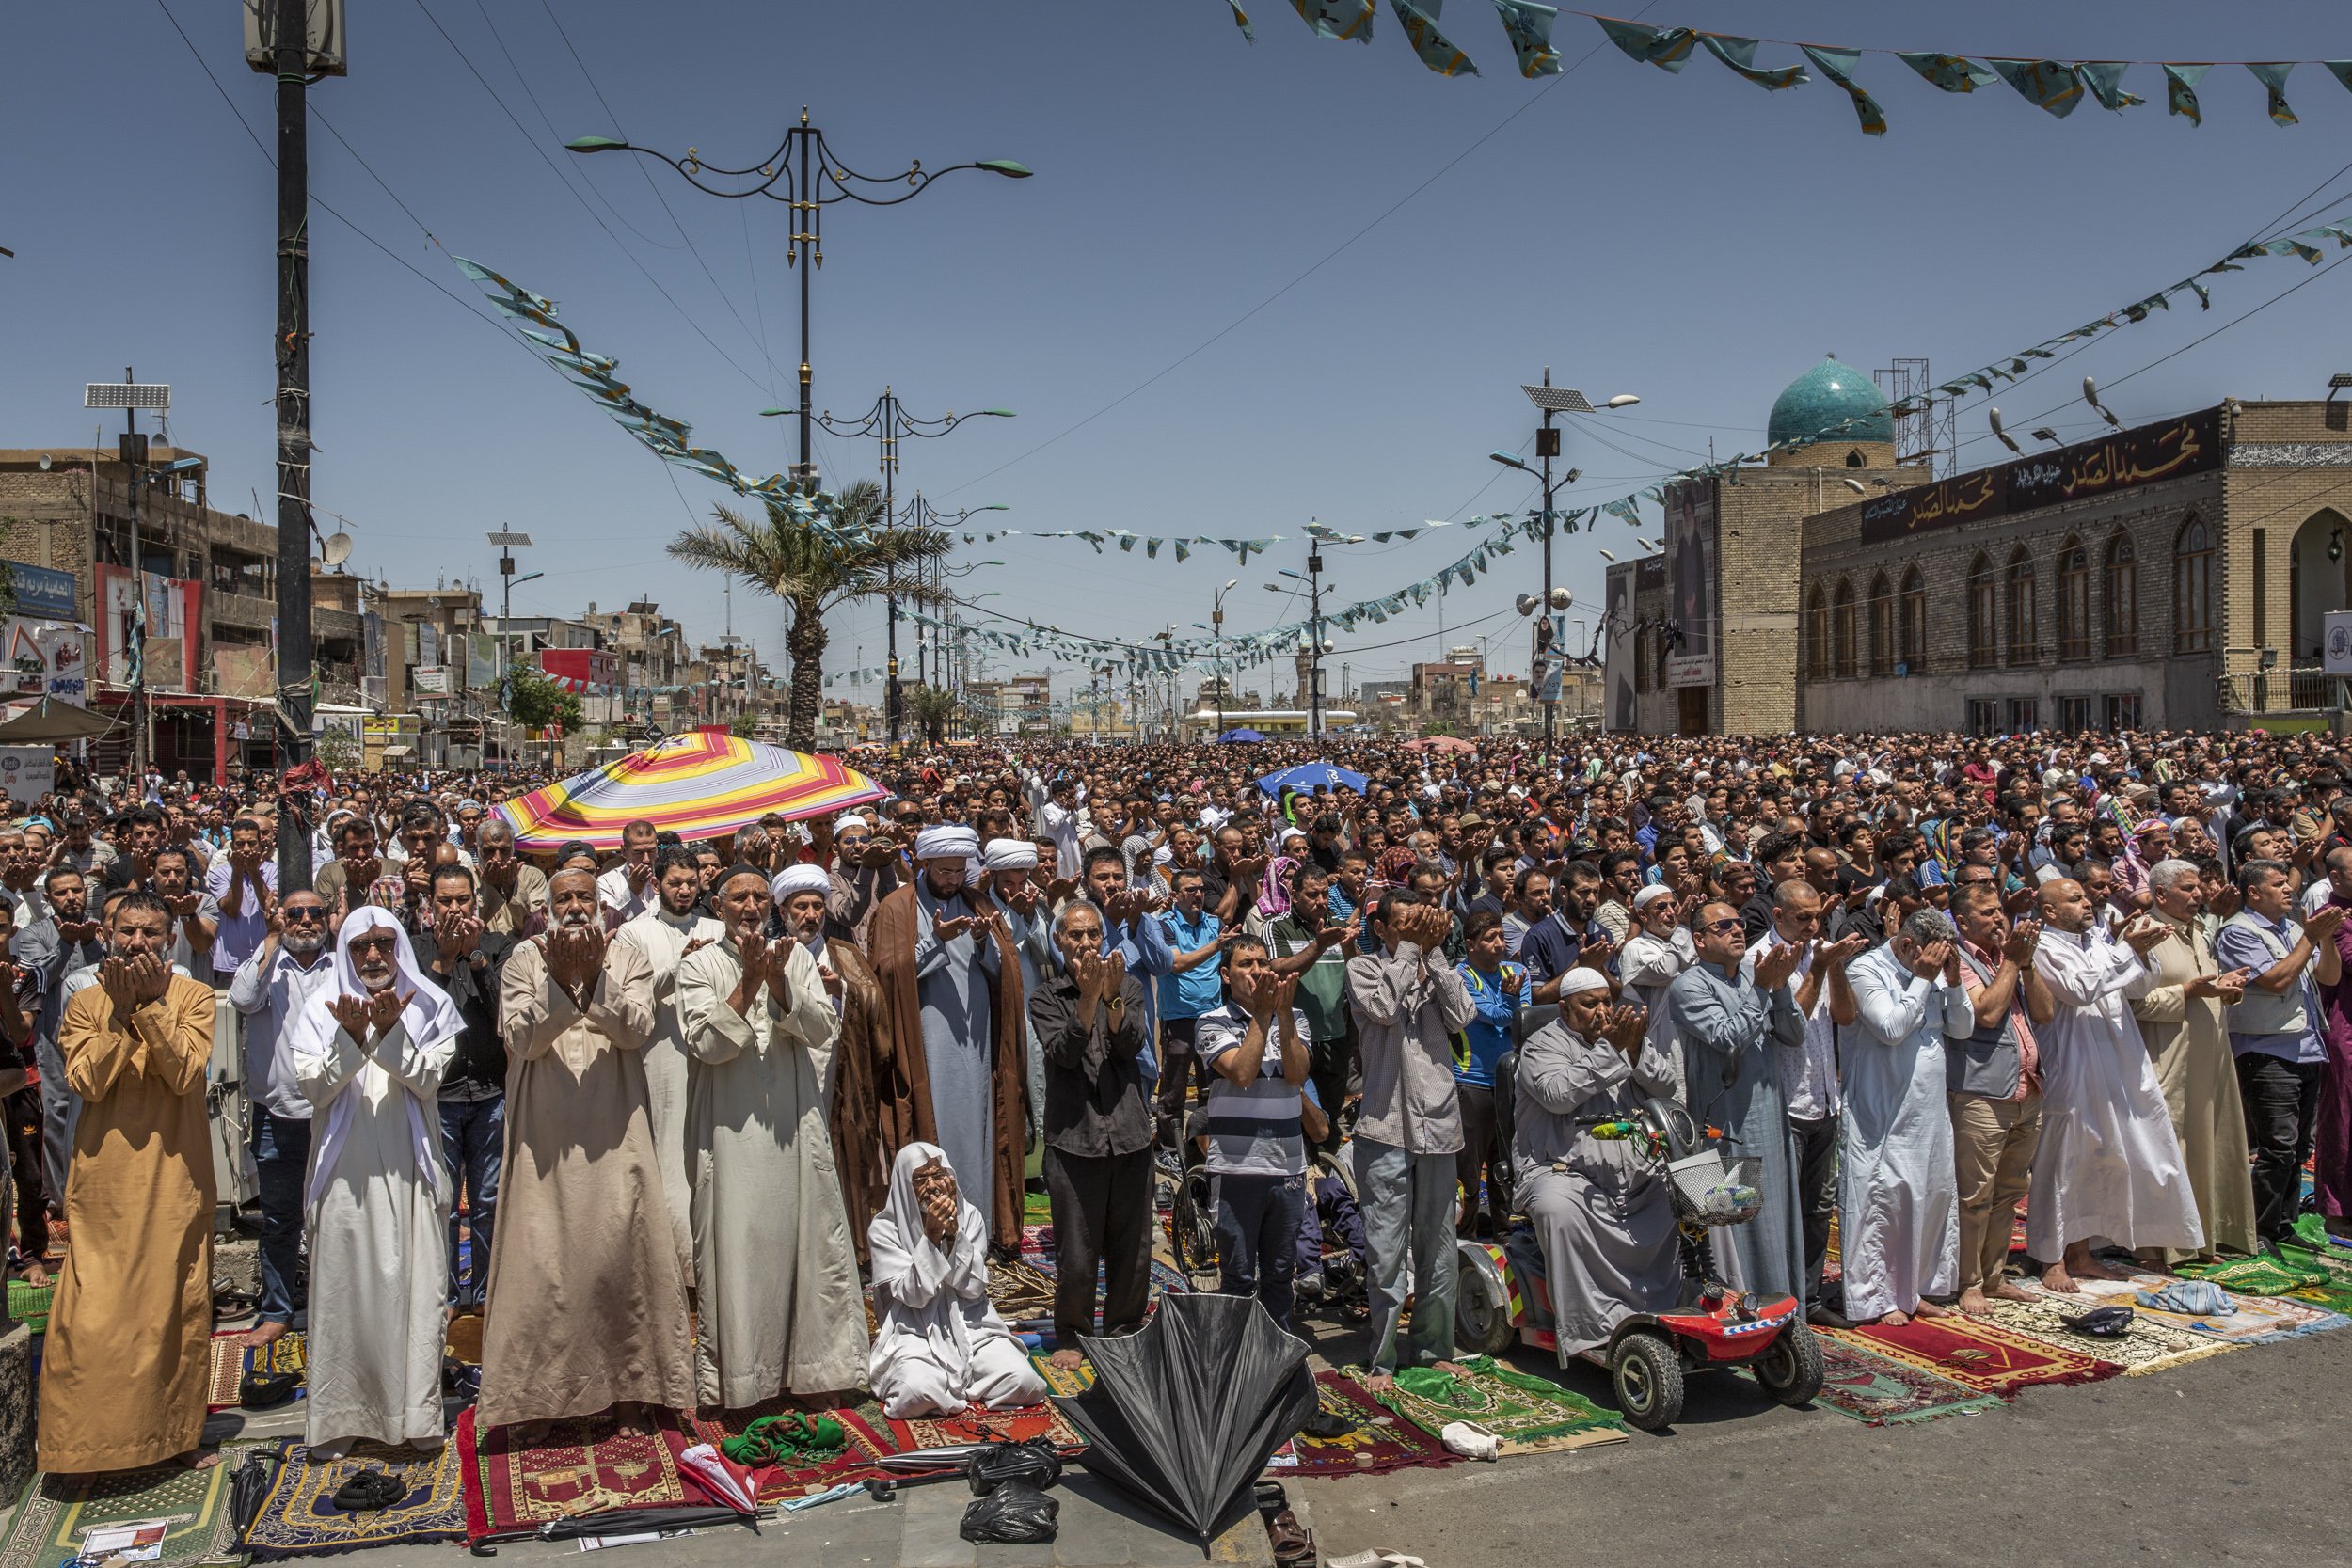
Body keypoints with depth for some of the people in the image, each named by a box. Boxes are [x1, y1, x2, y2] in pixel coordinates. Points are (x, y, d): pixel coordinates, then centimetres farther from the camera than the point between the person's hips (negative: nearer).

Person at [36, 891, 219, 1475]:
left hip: (175, 1178, 0)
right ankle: (84, 1440, 14)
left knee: (178, 1306, 6)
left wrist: (151, 1004, -17)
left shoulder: (193, 996, 0)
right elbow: (87, 1081, -9)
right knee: (92, 1311, 0)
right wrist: (122, 1009, -14)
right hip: (104, 1180, 1)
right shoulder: (85, 1004, 4)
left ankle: (178, 1431, 20)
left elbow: (184, 1073, -13)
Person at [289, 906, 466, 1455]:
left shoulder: (430, 1006, 6)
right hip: (346, 1167, 0)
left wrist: (391, 1032, -18)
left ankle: (417, 1412, 6)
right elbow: (313, 1087, -3)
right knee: (344, 1284, 1)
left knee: (415, 1283, -1)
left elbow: (428, 1080, -5)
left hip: (409, 1167, 0)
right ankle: (340, 1415, 9)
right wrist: (350, 1037, -17)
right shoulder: (323, 1008, 6)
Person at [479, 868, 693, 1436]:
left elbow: (636, 1030, -7)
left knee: (622, 1247, -1)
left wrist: (595, 977, -19)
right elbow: (522, 1039, -6)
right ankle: (535, 1396, 10)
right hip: (545, 1132, 0)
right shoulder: (525, 959, 4)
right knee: (541, 1255, -1)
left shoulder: (627, 957, 6)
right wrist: (561, 980, -18)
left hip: (613, 1129, 1)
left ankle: (628, 1390, 11)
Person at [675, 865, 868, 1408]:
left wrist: (778, 985, -15)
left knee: (801, 1232, 5)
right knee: (735, 1240, -1)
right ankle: (735, 1371, 9)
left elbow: (823, 1029, -2)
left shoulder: (795, 957, 9)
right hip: (730, 1124, -2)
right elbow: (706, 1043, -9)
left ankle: (801, 1359, 18)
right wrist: (749, 983, -16)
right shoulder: (700, 964, 1)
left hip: (792, 1119, 3)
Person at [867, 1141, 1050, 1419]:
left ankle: (954, 1382, 5)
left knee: (1022, 1381, -22)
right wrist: (931, 1235, -23)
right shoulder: (884, 1229, -7)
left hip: (970, 1326, 3)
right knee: (919, 1391, -36)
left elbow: (973, 1287, -6)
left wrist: (954, 1234, -18)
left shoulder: (969, 1216, 2)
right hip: (915, 1332, -3)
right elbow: (914, 1295, -15)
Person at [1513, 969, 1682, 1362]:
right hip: (1565, 1170, -5)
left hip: (1637, 1175, 5)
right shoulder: (1543, 1045, 3)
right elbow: (1558, 1094, -17)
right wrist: (1608, 1049, -15)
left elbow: (1671, 1089, 7)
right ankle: (1594, 1327, -28)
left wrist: (1637, 1051, -9)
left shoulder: (1632, 1034, 18)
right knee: (1559, 1210, -33)